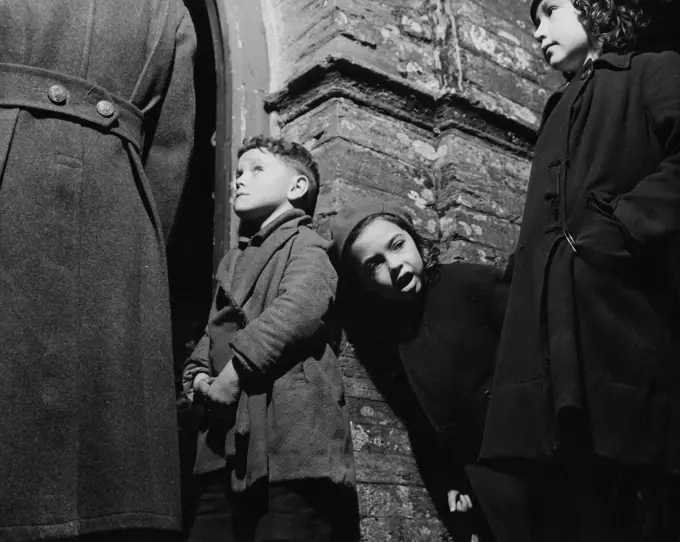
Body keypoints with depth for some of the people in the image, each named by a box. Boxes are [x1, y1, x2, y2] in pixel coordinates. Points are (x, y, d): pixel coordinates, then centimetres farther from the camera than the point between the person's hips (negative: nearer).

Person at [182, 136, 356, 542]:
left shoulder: (305, 244, 3)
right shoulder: (233, 262, 28)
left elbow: (301, 308, -16)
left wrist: (236, 370, -17)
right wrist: (199, 375, 4)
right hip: (230, 448, 7)